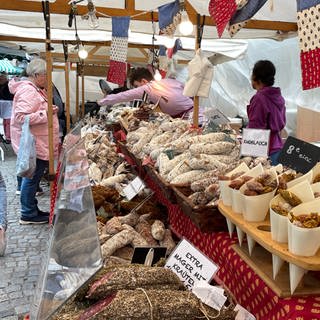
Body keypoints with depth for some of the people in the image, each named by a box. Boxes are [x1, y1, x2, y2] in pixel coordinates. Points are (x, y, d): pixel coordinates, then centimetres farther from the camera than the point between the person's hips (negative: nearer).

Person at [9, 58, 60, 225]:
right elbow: (20, 117, -26)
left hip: (40, 144, 10)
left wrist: (52, 110, 13)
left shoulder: (38, 90, 15)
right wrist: (45, 113, -25)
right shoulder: (28, 91, -18)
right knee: (32, 178, 0)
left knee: (32, 178, 17)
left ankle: (32, 210, 28)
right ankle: (28, 215, 12)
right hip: (34, 145, -10)